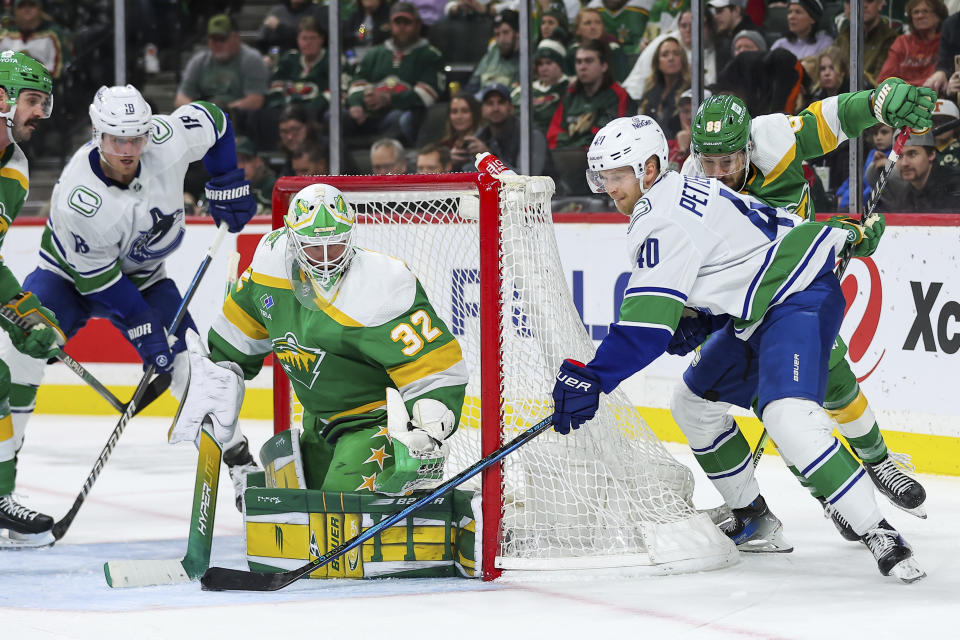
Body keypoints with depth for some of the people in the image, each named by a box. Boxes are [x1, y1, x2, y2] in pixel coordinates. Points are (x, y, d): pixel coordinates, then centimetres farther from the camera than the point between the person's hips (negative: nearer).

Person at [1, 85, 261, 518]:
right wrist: (143, 330, -24)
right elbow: (98, 277, -26)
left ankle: (240, 465, 5)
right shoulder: (77, 198, -36)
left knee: (192, 365, -10)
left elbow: (213, 121, -3)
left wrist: (227, 186, -3)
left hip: (142, 276, 4)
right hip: (72, 274, -3)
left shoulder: (167, 141, -26)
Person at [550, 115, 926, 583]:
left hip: (801, 299, -12)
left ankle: (880, 537, -29)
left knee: (787, 417, -30)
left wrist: (592, 379, -32)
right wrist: (691, 324, 6)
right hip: (756, 308, 12)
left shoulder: (665, 220, -20)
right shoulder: (679, 194, 13)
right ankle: (754, 522, 26)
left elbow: (648, 322, -28)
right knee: (695, 403, 18)